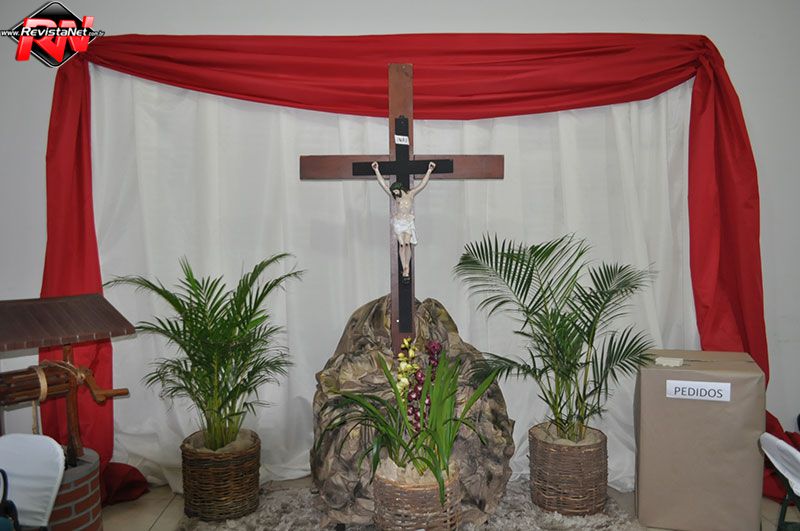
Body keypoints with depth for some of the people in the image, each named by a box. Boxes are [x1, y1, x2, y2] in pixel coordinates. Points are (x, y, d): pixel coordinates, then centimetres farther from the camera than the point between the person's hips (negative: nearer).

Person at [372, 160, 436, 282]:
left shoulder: (410, 194, -5)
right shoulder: (393, 196, -3)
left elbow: (422, 184, -11)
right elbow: (383, 184, -6)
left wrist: (429, 171, -18)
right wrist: (377, 171, -12)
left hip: (408, 222, -1)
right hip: (397, 223, 1)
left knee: (407, 244, -9)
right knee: (401, 245, -4)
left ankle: (407, 268, -1)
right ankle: (405, 270, -3)